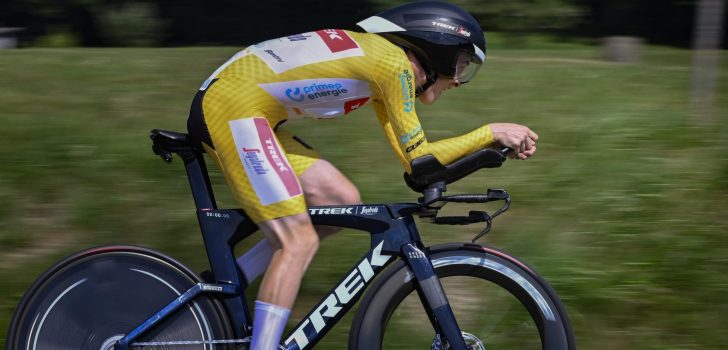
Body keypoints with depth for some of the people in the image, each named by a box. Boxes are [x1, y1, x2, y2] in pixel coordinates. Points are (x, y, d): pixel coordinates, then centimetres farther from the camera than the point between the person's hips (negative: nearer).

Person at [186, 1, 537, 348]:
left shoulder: (374, 53, 18)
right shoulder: (394, 63, -10)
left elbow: (408, 152, 18)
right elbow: (418, 160, -8)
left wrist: (491, 140, 15)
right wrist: (490, 132, -1)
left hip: (224, 105, 10)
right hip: (233, 108, -10)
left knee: (342, 201, 9)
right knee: (299, 240, -10)